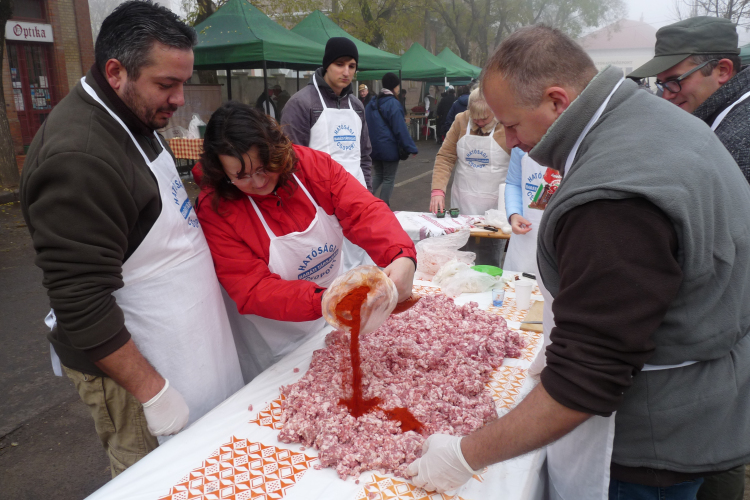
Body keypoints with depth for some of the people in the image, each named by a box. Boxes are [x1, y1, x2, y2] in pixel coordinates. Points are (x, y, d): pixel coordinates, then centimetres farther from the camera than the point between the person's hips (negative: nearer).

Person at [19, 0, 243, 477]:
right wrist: (153, 393, -21)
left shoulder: (136, 119, 6)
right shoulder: (77, 158, -26)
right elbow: (83, 306, -26)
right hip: (131, 365, -9)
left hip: (176, 344, 9)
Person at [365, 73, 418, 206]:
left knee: (377, 175, 18)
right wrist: (411, 148, -13)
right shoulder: (393, 104, -15)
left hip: (374, 147, 7)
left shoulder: (373, 102, 8)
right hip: (389, 148, -7)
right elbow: (400, 129, -18)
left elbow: (368, 125, 14)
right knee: (389, 179, 6)